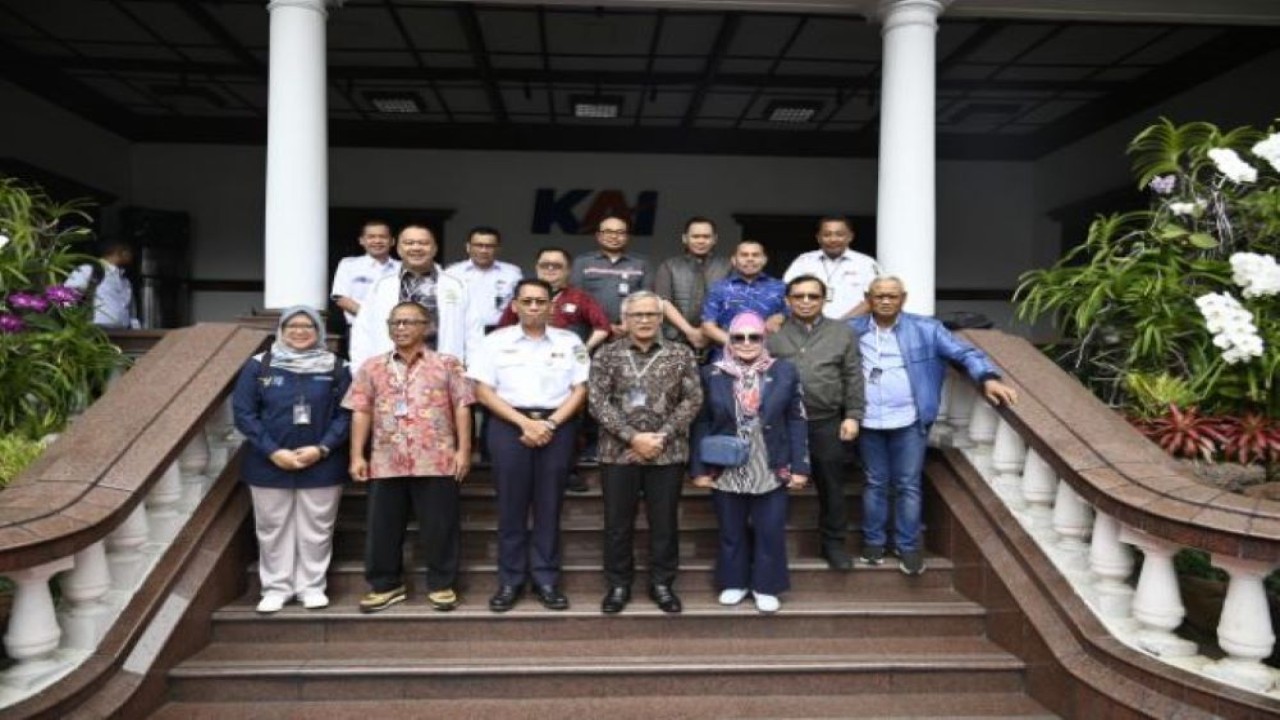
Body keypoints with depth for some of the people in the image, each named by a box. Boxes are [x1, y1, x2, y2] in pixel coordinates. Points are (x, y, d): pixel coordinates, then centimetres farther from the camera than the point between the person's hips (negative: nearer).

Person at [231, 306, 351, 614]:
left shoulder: (335, 368, 1)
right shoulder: (258, 365, 0)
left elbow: (345, 414, -2)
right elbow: (243, 412, -4)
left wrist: (322, 448, -15)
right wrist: (273, 451, -13)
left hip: (321, 465, 0)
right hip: (269, 464, 0)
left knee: (316, 529, 7)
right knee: (273, 528, 9)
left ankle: (312, 586, 20)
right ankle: (276, 588, 22)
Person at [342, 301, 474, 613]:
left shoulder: (447, 364, 5)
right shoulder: (372, 368, 11)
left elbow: (461, 408, 1)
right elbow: (361, 412, 8)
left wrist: (463, 450, -6)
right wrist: (357, 455, 2)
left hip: (436, 461, -2)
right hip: (386, 462, 2)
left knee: (439, 526, 4)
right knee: (383, 526, 9)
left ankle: (442, 584, 18)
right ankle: (385, 584, 24)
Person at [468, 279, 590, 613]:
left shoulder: (570, 342, 8)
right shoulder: (496, 341, 5)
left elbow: (580, 389, 4)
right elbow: (483, 391, -1)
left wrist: (550, 424, -9)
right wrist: (525, 423, -11)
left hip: (557, 427, 1)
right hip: (509, 425, 0)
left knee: (549, 506, 4)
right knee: (511, 505, 2)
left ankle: (547, 580, 12)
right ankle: (510, 580, 12)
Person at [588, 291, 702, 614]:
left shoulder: (681, 354, 3)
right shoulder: (606, 355, 2)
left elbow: (692, 400, -1)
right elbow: (598, 402, -6)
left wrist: (662, 436, -12)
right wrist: (633, 437, -15)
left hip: (668, 453, 0)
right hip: (618, 452, 0)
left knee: (665, 522, 8)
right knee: (618, 523, 7)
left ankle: (662, 583, 23)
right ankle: (618, 584, 22)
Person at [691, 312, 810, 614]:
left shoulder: (784, 372, 0)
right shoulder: (712, 374, -2)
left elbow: (796, 422, 1)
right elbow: (701, 424, 0)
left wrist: (800, 466, -3)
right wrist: (699, 468, -3)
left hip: (772, 472, 0)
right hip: (725, 472, 0)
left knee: (770, 532, 8)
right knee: (731, 532, 13)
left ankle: (766, 586, 25)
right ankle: (734, 582, 30)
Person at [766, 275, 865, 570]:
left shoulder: (842, 333, 6)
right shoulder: (773, 333, 2)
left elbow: (853, 378, 6)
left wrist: (853, 415, 0)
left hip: (827, 422, 1)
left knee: (831, 485, 10)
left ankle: (833, 542, 25)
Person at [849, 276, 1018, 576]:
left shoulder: (925, 329, 0)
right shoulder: (852, 330, 2)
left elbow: (963, 351, -4)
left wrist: (989, 377, -20)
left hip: (909, 422, 0)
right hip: (868, 423, 1)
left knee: (908, 485, 7)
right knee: (875, 483, 13)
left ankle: (908, 546, 20)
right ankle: (873, 541, 27)